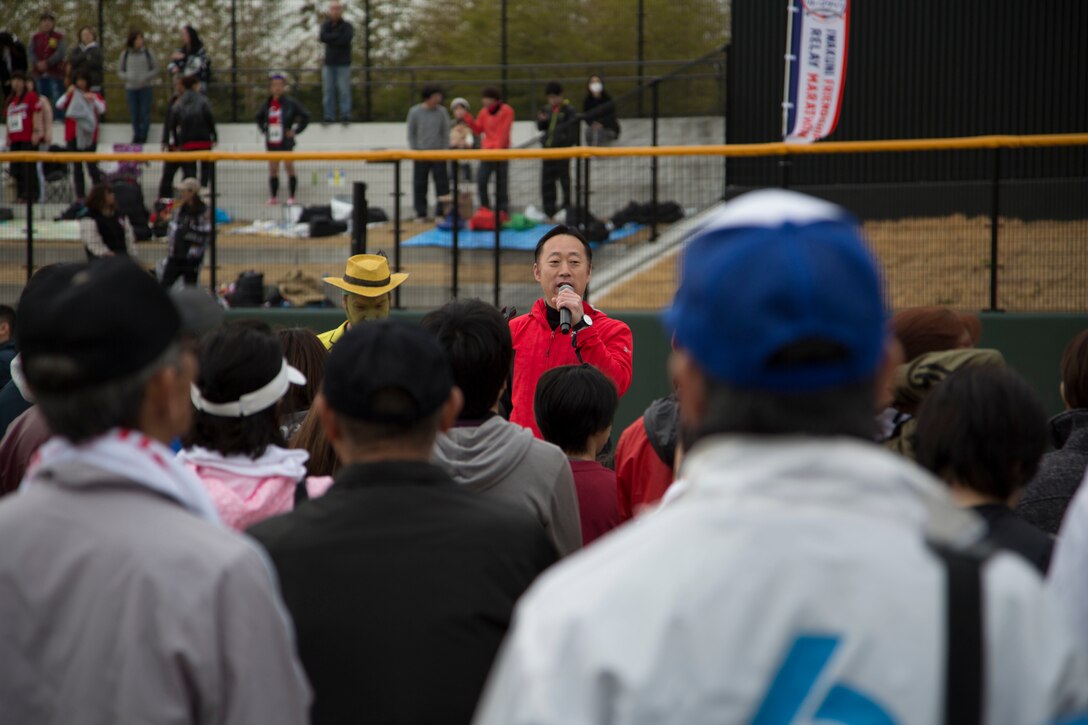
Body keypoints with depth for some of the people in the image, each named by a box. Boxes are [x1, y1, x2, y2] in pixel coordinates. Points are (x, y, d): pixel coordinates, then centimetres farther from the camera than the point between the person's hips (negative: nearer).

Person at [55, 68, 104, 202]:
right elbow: (59, 106, -3)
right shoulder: (71, 95, 11)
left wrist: (94, 100, -22)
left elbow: (102, 109, -6)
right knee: (76, 166, 3)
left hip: (89, 135, -2)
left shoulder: (95, 95, 7)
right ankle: (80, 195, 6)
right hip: (73, 135, 2)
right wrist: (67, 94, -15)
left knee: (92, 165, -9)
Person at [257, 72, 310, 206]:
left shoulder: (290, 102, -7)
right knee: (273, 169, 6)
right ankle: (274, 197, 13)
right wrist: (263, 130, 15)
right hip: (271, 143, 5)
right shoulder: (268, 103, 8)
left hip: (286, 141, -5)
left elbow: (306, 116, -5)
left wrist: (295, 131, -6)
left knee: (289, 167, -6)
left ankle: (291, 197, -2)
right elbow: (259, 117, 27)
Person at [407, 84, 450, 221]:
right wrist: (414, 151, -2)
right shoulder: (415, 112, 0)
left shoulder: (442, 111, 4)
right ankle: (421, 213, 8)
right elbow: (411, 134, 5)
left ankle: (441, 213, 4)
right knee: (419, 185, 1)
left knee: (442, 184, -2)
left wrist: (444, 151, -1)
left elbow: (445, 133, 7)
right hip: (420, 153, -1)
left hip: (438, 154, 1)